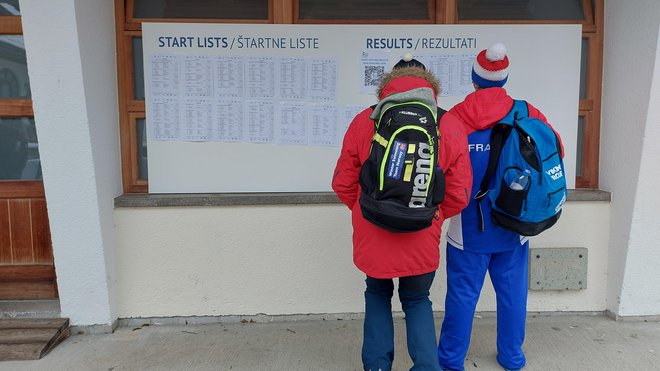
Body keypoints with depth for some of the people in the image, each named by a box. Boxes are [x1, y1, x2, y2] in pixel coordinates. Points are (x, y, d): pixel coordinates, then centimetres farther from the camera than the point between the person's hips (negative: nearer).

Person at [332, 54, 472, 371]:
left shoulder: (364, 122, -3)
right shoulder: (450, 129, -2)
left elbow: (342, 184, 0)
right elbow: (458, 196, -2)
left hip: (372, 236, 0)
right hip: (422, 241, 1)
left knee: (378, 295, 26)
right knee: (417, 300, 25)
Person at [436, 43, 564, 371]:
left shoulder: (453, 118, -11)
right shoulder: (528, 114, -4)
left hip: (468, 229, -2)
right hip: (513, 228, 2)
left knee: (462, 293, 8)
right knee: (512, 292, 16)